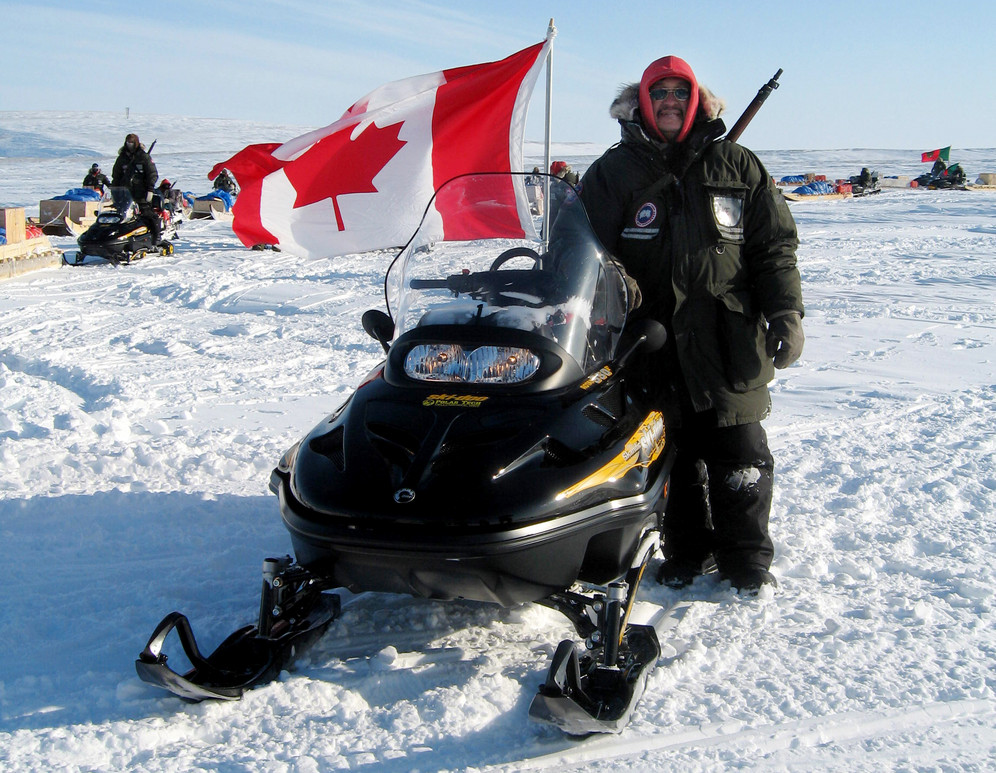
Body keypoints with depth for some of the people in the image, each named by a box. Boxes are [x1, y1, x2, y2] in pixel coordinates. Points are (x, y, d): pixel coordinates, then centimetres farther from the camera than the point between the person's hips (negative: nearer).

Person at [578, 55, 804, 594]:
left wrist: (786, 313, 0)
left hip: (729, 341, 0)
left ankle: (746, 560, 16)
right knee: (675, 455, 5)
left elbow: (774, 245, 11)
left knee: (740, 459, 1)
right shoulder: (613, 172, 9)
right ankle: (686, 553, 21)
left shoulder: (737, 166, 11)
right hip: (653, 342, 0)